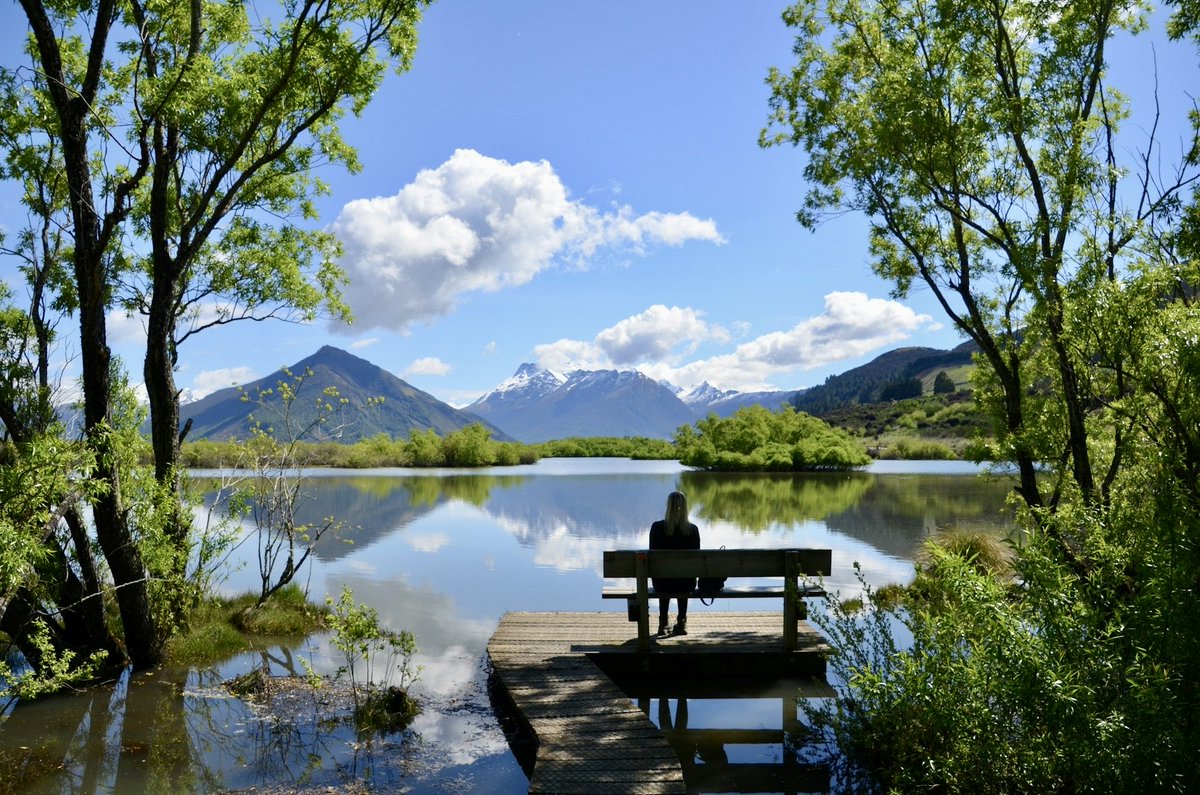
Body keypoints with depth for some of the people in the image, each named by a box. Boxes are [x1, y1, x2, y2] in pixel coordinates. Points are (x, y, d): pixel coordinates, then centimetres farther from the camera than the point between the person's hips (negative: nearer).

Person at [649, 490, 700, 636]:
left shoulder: (657, 527, -12)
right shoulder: (693, 529, -10)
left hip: (662, 583, 0)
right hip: (686, 583, 0)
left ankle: (664, 622, 40)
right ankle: (681, 622, 39)